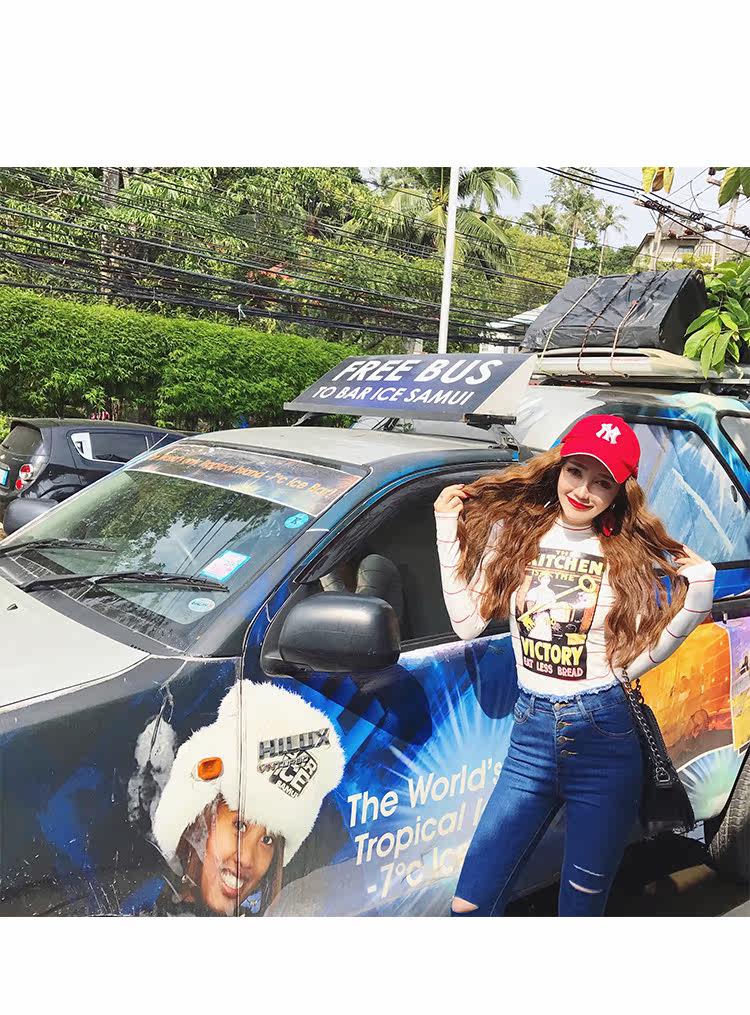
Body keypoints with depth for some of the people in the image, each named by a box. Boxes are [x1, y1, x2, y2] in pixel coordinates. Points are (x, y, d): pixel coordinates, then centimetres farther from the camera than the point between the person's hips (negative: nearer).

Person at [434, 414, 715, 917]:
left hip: (606, 737, -1)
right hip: (532, 733, 2)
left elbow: (633, 659, -4)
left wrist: (697, 590, -12)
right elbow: (468, 623, 0)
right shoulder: (512, 532, 2)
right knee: (469, 904, 4)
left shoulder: (632, 556, -3)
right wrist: (449, 527, 0)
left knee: (580, 908, 11)